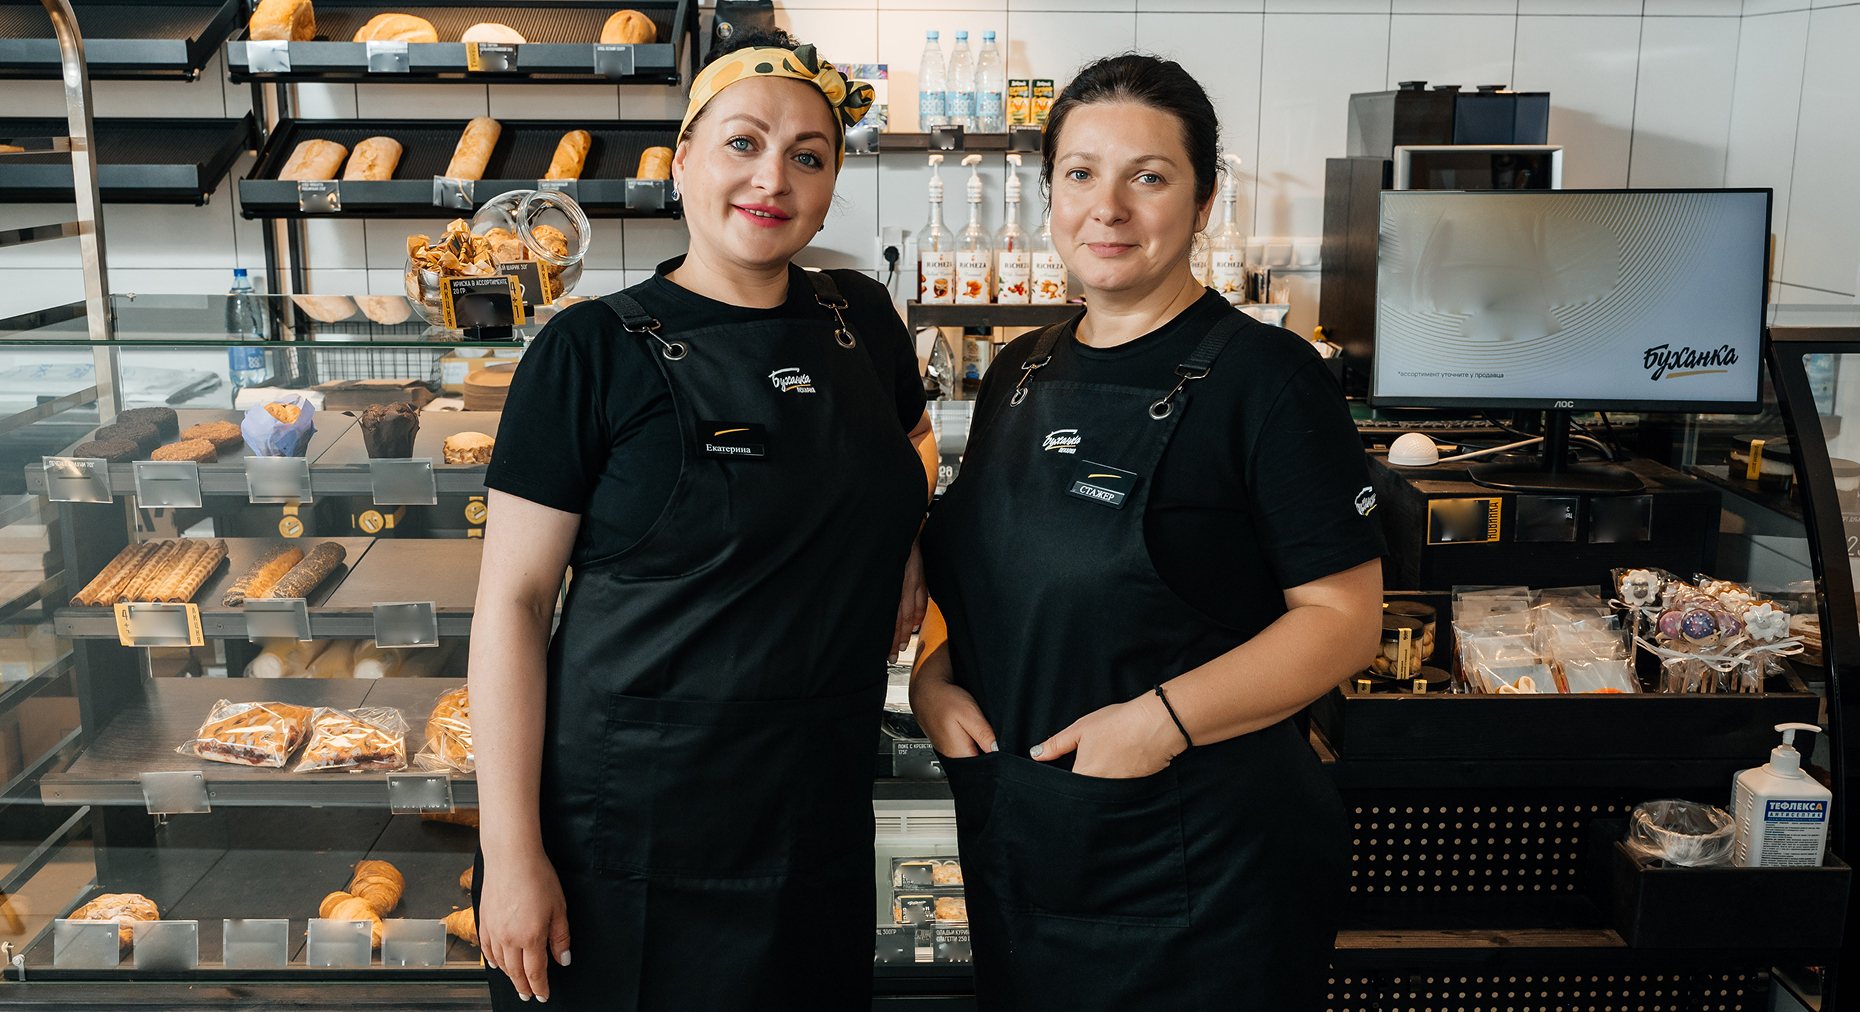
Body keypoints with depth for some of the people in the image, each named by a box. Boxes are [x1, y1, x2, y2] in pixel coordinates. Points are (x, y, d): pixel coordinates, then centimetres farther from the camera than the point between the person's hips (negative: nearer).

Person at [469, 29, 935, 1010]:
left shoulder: (861, 320, 4)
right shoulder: (593, 350, -9)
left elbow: (912, 439, 26)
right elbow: (513, 601, -10)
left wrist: (908, 542, 5)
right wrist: (512, 854, -13)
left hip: (816, 819, 4)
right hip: (629, 828, -4)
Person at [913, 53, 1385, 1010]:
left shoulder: (1264, 375, -12)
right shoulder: (1019, 374, 7)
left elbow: (1344, 616, -15)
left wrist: (1163, 718, -25)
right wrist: (933, 676, -3)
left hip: (1203, 869, -6)